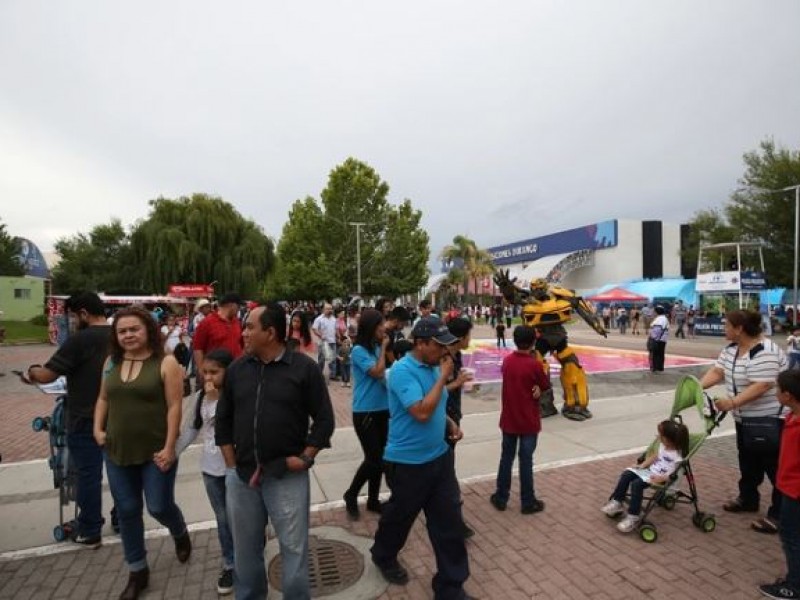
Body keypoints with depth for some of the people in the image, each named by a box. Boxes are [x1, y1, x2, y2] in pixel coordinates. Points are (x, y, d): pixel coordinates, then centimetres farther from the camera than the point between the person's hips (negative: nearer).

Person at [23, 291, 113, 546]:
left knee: (88, 475, 6)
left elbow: (46, 376, -14)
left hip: (86, 421, -6)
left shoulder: (79, 339, -18)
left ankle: (89, 532, 19)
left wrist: (32, 371, 7)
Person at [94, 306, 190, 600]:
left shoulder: (165, 363, -12)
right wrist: (98, 429, 4)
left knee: (159, 507, 4)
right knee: (127, 511, 13)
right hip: (117, 452, 5)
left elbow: (174, 406, -14)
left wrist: (169, 448, -17)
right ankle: (137, 571, 31)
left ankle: (181, 535, 39)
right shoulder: (112, 363, 5)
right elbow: (104, 399, 17)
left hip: (155, 452, -5)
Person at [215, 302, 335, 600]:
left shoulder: (304, 368, -9)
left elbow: (324, 419, -4)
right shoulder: (237, 369, 3)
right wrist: (231, 464, 6)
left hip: (287, 476, -4)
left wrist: (305, 458, -10)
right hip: (241, 476, 4)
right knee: (245, 549, 20)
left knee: (294, 549, 9)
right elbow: (223, 419, 11)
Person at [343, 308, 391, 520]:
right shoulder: (358, 351, -16)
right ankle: (351, 495, 21)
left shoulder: (376, 348, 4)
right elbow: (377, 372, -23)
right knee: (374, 459, -3)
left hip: (382, 410, 7)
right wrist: (383, 348, -15)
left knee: (380, 458, 13)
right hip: (365, 413, -7)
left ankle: (373, 500, 30)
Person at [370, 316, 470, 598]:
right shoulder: (403, 371, -22)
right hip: (408, 462, -6)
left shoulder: (433, 367, 3)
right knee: (399, 516, 17)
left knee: (449, 520, 10)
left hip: (439, 456, 7)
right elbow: (422, 412, -31)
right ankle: (384, 556, 48)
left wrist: (449, 423, 0)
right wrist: (443, 377, -25)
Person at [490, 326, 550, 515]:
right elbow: (546, 386, -5)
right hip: (528, 421, -4)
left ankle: (501, 498, 23)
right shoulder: (534, 364, -18)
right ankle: (528, 502, 18)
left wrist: (531, 388, -4)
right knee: (526, 460, 6)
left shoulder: (507, 361, -2)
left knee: (506, 457, 14)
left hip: (509, 419, 4)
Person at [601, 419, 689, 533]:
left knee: (637, 484, -26)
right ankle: (617, 502, 5)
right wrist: (642, 465, 6)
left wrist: (662, 478, -32)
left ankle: (633, 517, -15)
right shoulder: (663, 445, 2)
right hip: (651, 470, 9)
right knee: (626, 474, -3)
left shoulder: (677, 456, -23)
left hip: (660, 477, -9)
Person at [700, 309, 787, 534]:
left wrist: (732, 403, -34)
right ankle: (747, 499, 36)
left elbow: (761, 386, -31)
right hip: (746, 419, 9)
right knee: (748, 463, 21)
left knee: (776, 468, 3)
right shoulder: (731, 349, 3)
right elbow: (717, 371, 0)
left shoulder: (765, 353, -26)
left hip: (771, 421, -9)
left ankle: (779, 515, 13)